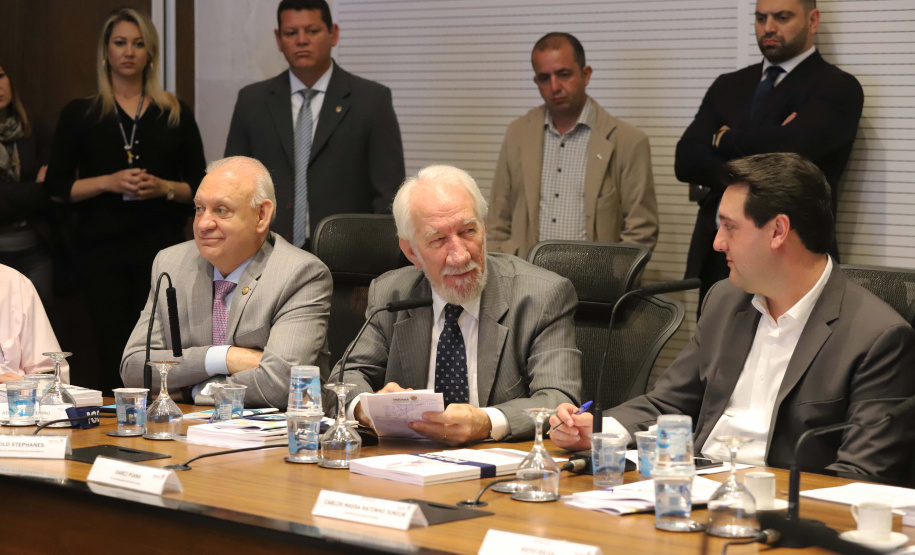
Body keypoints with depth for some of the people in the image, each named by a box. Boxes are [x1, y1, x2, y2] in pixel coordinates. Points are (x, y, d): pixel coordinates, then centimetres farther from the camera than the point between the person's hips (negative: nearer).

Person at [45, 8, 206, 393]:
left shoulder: (175, 114, 9)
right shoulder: (80, 115, 7)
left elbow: (199, 185, 9)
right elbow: (56, 184, 3)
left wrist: (164, 187, -11)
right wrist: (108, 182, -12)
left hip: (163, 247, 0)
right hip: (101, 248, 0)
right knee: (114, 358, -1)